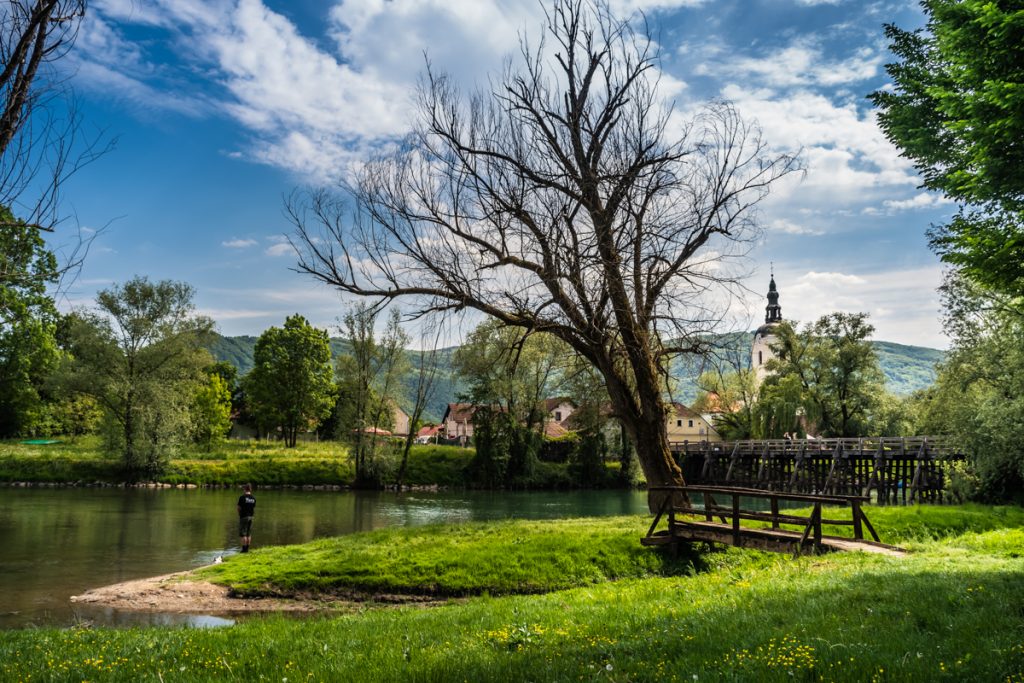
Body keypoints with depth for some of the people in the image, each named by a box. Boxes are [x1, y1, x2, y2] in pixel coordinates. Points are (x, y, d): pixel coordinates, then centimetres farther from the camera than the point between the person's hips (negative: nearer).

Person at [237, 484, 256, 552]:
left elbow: (239, 507, -9)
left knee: (243, 534, -2)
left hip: (244, 516, -6)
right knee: (249, 534, 10)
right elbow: (254, 508, 8)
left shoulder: (242, 497, -12)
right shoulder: (253, 498, 5)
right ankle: (247, 548, 13)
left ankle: (244, 549, -2)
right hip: (250, 516, 6)